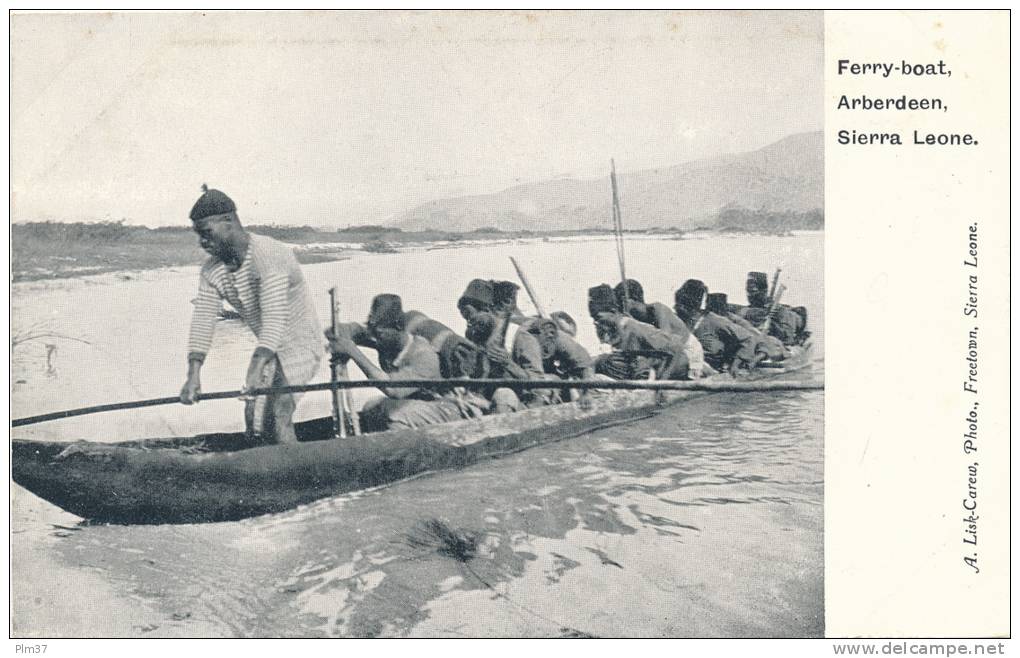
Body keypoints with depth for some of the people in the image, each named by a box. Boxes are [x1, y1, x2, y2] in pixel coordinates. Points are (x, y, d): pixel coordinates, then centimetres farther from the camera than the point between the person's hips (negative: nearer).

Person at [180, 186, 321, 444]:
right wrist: (193, 374, -29)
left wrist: (256, 370, -48)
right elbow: (202, 320, -14)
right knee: (253, 418, 9)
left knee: (278, 416, -22)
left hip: (300, 344, -8)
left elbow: (274, 317, -38)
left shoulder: (269, 255, -28)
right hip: (269, 351, 8)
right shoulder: (211, 272, -4)